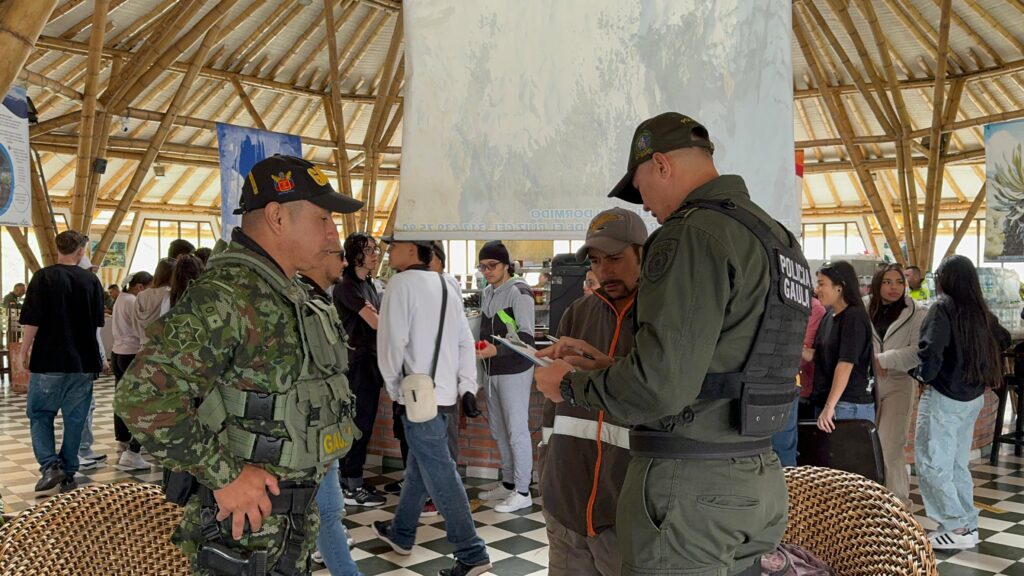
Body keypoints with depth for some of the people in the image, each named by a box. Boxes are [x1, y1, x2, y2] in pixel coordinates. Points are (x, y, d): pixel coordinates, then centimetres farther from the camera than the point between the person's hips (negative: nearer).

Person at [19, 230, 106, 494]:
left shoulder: (44, 277, -7)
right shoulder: (91, 280, 3)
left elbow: (32, 321, -11)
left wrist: (24, 353, 1)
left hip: (48, 361, -3)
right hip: (83, 362, 3)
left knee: (40, 414, 10)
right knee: (75, 418, 9)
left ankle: (50, 465, -6)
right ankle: (68, 473, 13)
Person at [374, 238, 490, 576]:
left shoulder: (402, 283, -11)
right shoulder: (445, 287, 12)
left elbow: (392, 341, -16)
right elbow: (465, 341, 9)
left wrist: (393, 387, -3)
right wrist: (468, 386, 10)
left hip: (418, 393, -8)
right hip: (443, 390, 8)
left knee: (440, 474, -5)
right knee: (419, 465, 20)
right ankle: (401, 533, 36)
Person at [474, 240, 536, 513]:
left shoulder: (519, 291, -12)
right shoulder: (487, 292, 13)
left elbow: (526, 336, -18)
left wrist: (496, 350, -27)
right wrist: (479, 347, 8)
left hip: (514, 370, -8)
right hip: (492, 371, 8)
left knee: (517, 431, -3)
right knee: (499, 431, 14)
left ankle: (522, 492, 5)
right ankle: (508, 483, 27)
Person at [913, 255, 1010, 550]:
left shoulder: (943, 308, -15)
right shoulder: (980, 310, 5)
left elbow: (930, 349, -26)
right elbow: (1003, 339, 21)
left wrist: (924, 375, -9)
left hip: (944, 397, -8)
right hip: (973, 397, 8)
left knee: (932, 463, 0)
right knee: (957, 463, 17)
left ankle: (956, 528, 1)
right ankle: (968, 524, 23)